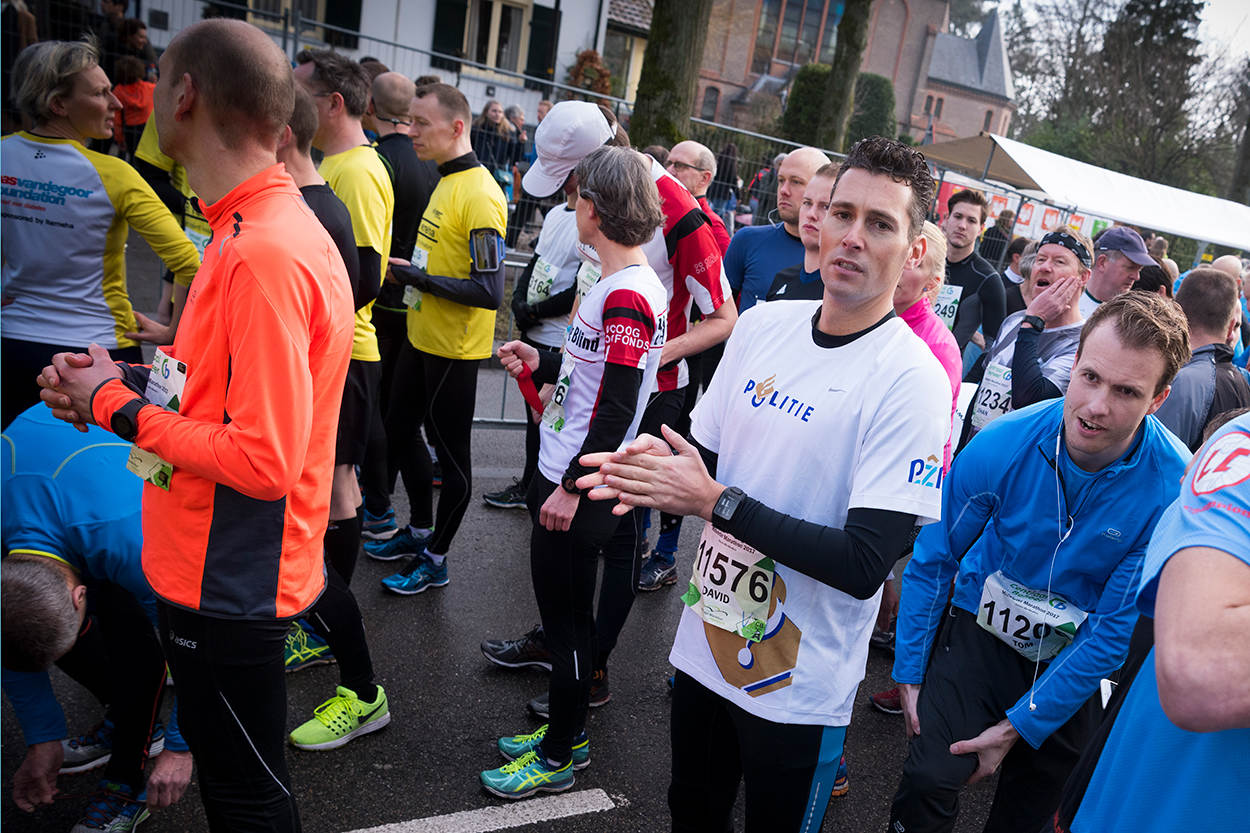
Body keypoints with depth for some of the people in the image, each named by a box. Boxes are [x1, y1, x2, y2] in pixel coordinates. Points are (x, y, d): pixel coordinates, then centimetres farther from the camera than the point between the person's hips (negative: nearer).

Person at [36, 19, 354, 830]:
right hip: (220, 570, 9)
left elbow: (264, 460, -28)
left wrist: (122, 410, -16)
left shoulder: (263, 254, -27)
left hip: (229, 582, -9)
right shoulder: (272, 226, 4)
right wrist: (127, 378, 1)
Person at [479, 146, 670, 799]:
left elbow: (617, 407, -23)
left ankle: (558, 758, 21)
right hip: (563, 475, 10)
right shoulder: (622, 285, 10)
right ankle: (567, 731, 36)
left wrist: (572, 486, -19)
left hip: (578, 490, -10)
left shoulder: (628, 295, -21)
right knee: (561, 610, 20)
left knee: (567, 620, 4)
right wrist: (542, 363, 18)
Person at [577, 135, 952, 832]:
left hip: (801, 686, -5)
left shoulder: (912, 379, -19)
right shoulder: (762, 324, -1)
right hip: (705, 642, 6)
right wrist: (662, 462, -13)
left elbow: (865, 565, -24)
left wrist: (715, 501, -24)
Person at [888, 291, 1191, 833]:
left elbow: (1117, 630, -18)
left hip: (1074, 661, 1)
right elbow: (933, 558, -9)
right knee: (928, 784, -16)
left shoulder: (1174, 487, -24)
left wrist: (1018, 726, -15)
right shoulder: (1002, 445, -22)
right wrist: (909, 672, -6)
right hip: (980, 629, -1)